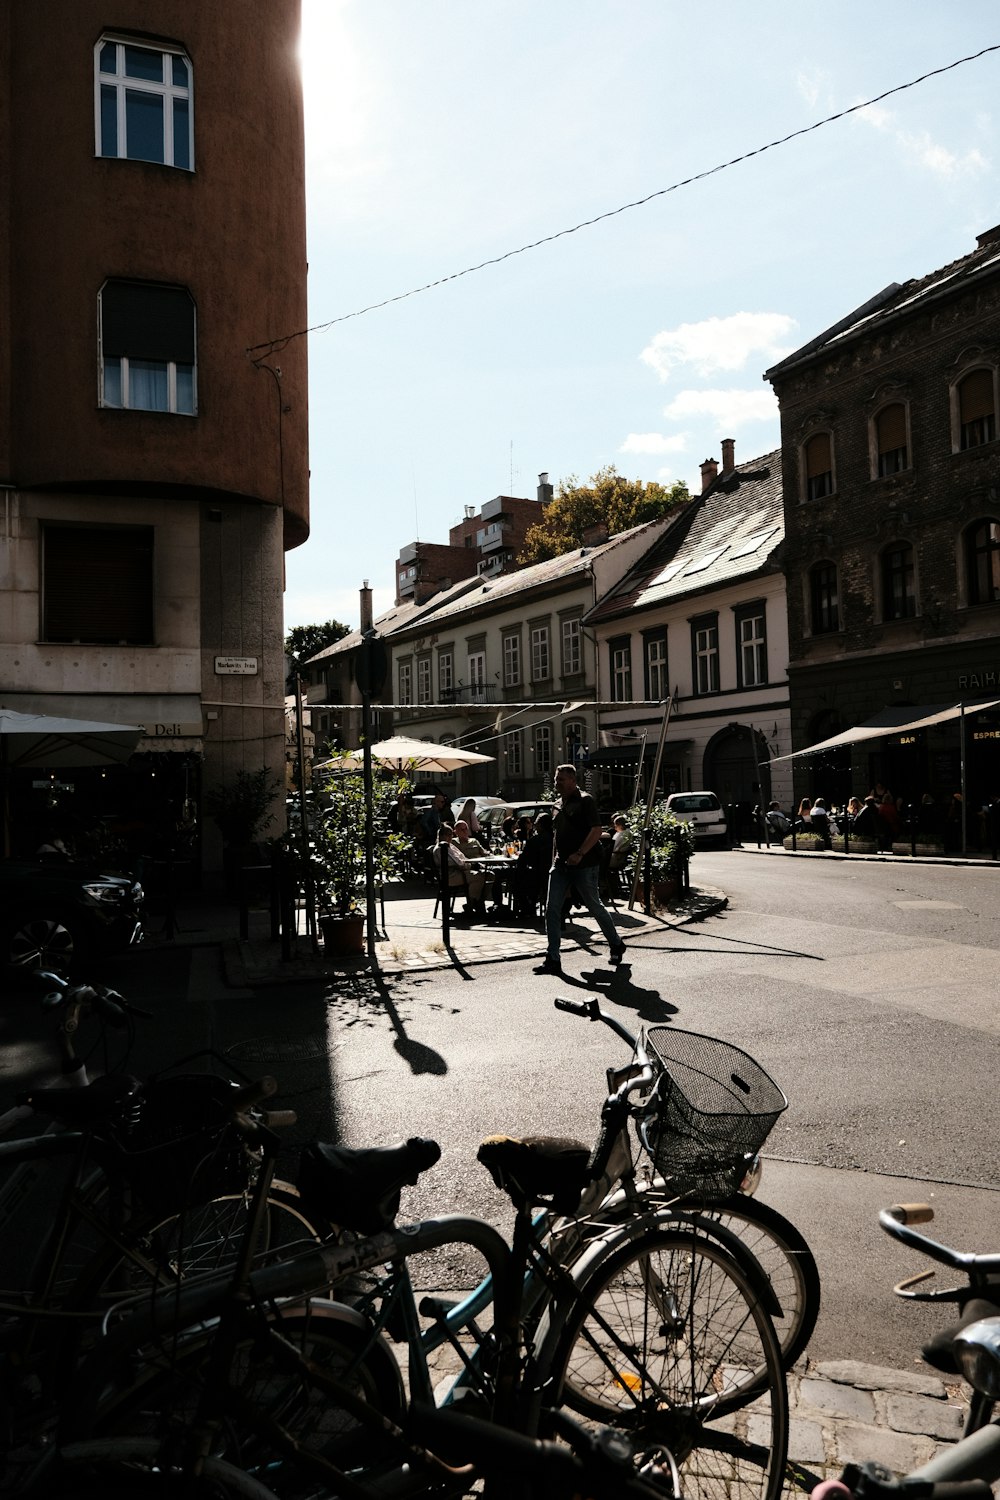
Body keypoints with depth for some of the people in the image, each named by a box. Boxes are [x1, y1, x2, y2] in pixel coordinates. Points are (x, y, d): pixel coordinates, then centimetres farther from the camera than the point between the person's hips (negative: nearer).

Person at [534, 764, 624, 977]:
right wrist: (555, 858, 15)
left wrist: (579, 854, -23)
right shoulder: (558, 805, 15)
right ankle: (552, 959, 0)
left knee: (595, 907, 6)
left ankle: (616, 946, 29)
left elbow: (597, 830, -16)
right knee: (552, 909, -3)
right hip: (561, 864, 7)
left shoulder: (585, 801, -8)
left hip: (584, 865, -7)